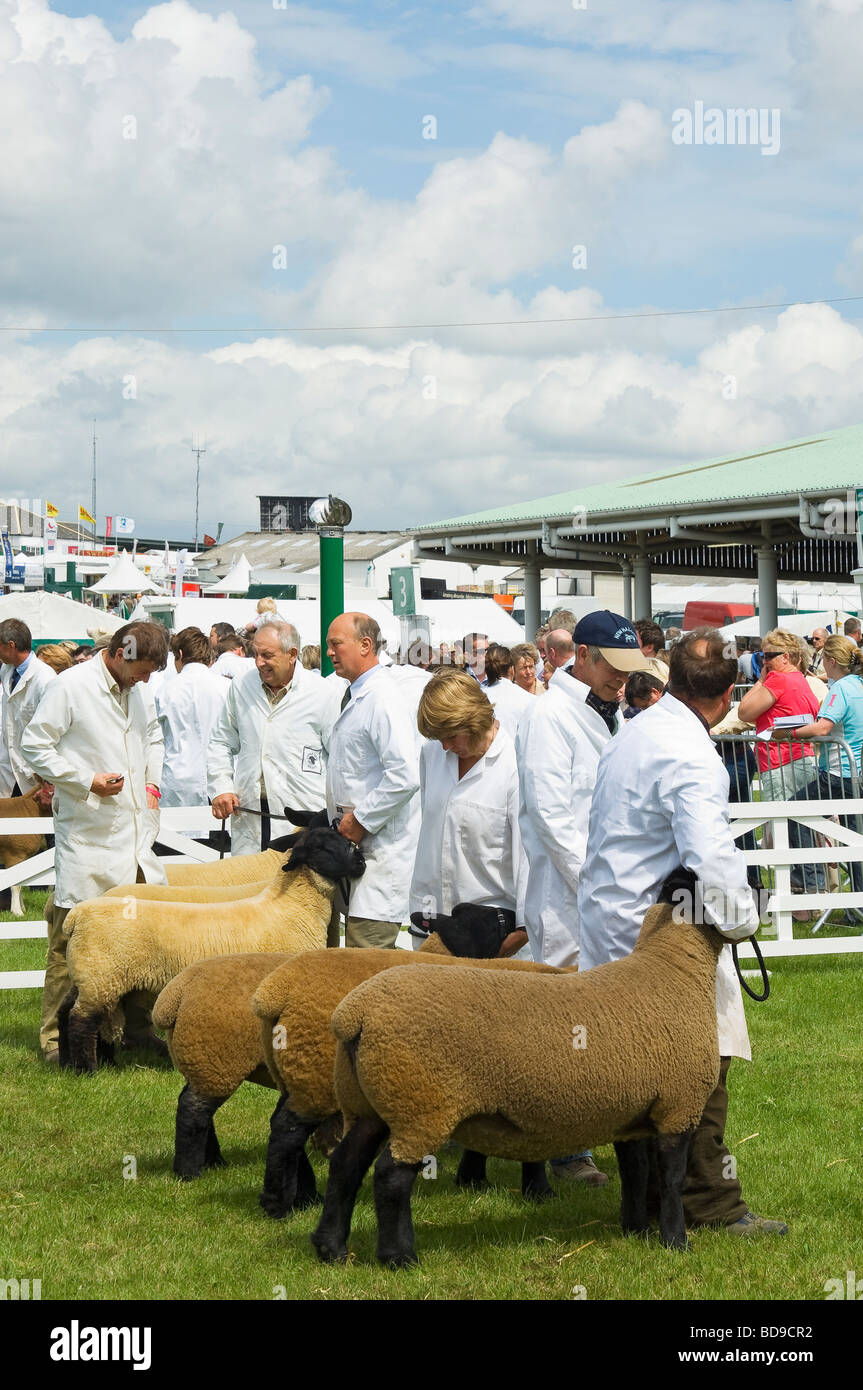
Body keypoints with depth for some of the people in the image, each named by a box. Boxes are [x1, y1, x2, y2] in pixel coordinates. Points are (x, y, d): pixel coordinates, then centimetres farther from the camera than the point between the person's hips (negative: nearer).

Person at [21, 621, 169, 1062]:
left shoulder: (139, 689, 13)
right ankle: (55, 1038, 6)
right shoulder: (69, 686, -10)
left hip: (135, 831, 7)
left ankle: (137, 1026, 20)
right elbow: (34, 746, -10)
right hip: (87, 838, -7)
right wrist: (87, 781, -14)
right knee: (72, 937, -3)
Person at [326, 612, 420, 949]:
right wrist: (345, 819, 15)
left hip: (382, 845, -10)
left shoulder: (383, 700, -15)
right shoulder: (352, 697, 16)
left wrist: (360, 820, -17)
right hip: (356, 837, 10)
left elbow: (404, 777, -25)